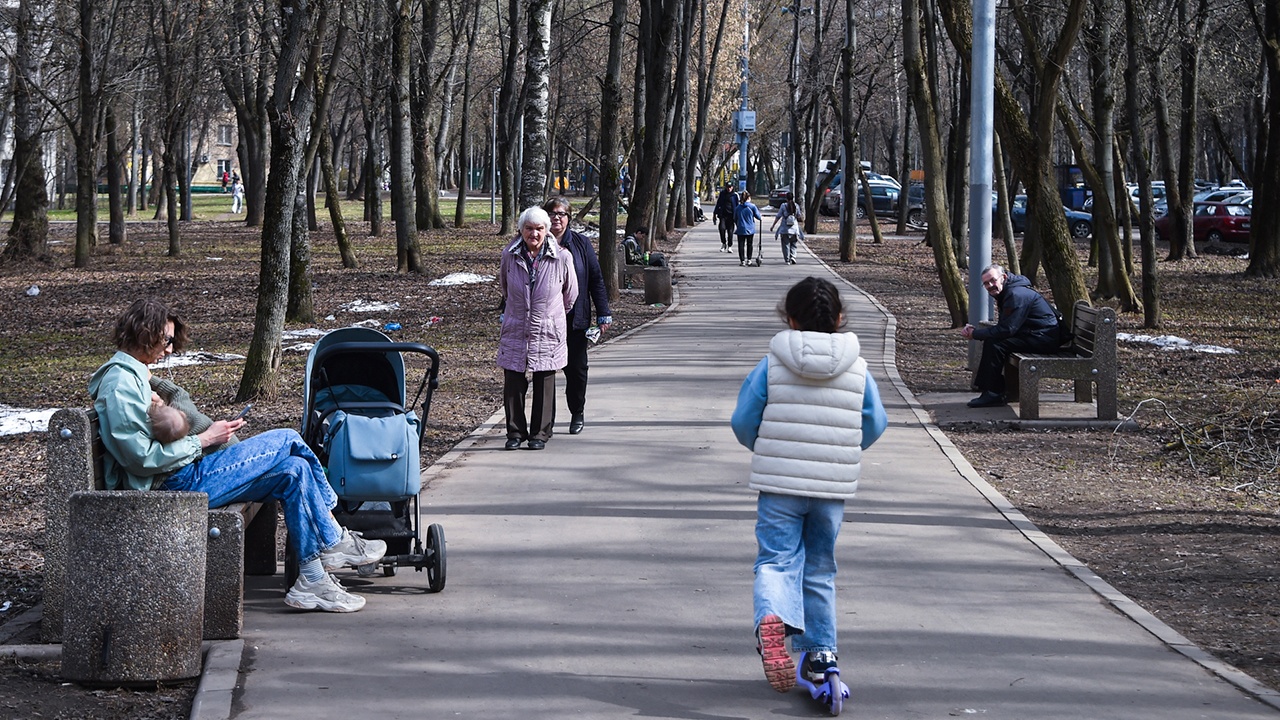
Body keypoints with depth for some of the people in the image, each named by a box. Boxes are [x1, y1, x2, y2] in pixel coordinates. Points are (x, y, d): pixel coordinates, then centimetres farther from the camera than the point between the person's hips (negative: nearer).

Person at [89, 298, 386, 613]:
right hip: (177, 484, -11)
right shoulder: (121, 382, -14)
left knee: (294, 470, 0)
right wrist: (204, 439, -14)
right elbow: (141, 458, -21)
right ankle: (335, 541, 4)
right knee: (287, 441, -9)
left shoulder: (132, 375, 19)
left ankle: (313, 580, -3)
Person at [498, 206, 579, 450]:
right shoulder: (510, 256, -3)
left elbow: (570, 293, 9)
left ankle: (540, 434, 15)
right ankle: (515, 432, 14)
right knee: (513, 384, 2)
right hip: (515, 330, 1)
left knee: (544, 386, 4)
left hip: (548, 332, -1)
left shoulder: (562, 258, -8)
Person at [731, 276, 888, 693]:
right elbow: (875, 423, 6)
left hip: (778, 484, -2)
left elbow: (743, 421, -2)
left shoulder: (772, 365, -5)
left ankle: (772, 618, -32)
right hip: (834, 485, 2)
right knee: (820, 568, 15)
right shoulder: (857, 369, 0)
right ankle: (820, 652, 18)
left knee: (776, 558, -1)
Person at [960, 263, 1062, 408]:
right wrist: (976, 331, -1)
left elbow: (1006, 329, -25)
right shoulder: (1007, 293, 14)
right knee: (991, 341, 9)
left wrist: (976, 334, -15)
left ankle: (993, 394, -14)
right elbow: (1003, 327, 13)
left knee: (994, 344, -21)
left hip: (1044, 338, -11)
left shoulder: (1016, 295, -20)